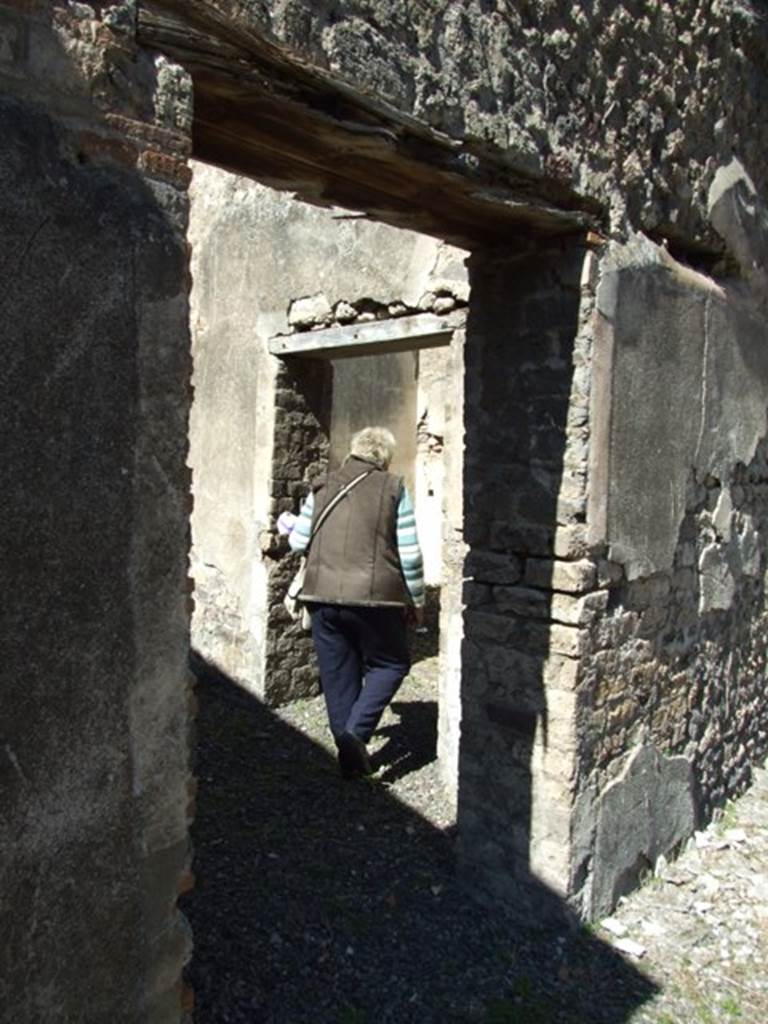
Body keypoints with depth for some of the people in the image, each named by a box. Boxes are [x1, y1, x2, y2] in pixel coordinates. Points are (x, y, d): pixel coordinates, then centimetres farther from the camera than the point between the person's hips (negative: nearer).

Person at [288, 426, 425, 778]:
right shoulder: (393, 489, -1)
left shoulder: (322, 487, 8)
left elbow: (298, 541, 10)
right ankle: (356, 732, -2)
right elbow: (409, 553, -3)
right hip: (375, 597, -3)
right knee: (390, 664, 16)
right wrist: (416, 600, 8)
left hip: (323, 596, 4)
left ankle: (350, 755, 20)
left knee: (338, 676, 14)